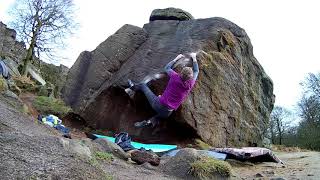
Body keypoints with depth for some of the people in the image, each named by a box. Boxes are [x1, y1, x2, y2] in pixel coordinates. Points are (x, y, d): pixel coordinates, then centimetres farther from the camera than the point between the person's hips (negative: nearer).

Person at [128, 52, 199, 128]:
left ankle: (134, 87, 46)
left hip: (158, 105, -2)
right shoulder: (190, 84, -7)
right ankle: (153, 120, 14)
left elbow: (167, 68, 9)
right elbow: (196, 71, 15)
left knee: (143, 85, 18)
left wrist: (176, 58, 21)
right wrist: (194, 58, 24)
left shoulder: (175, 77, -14)